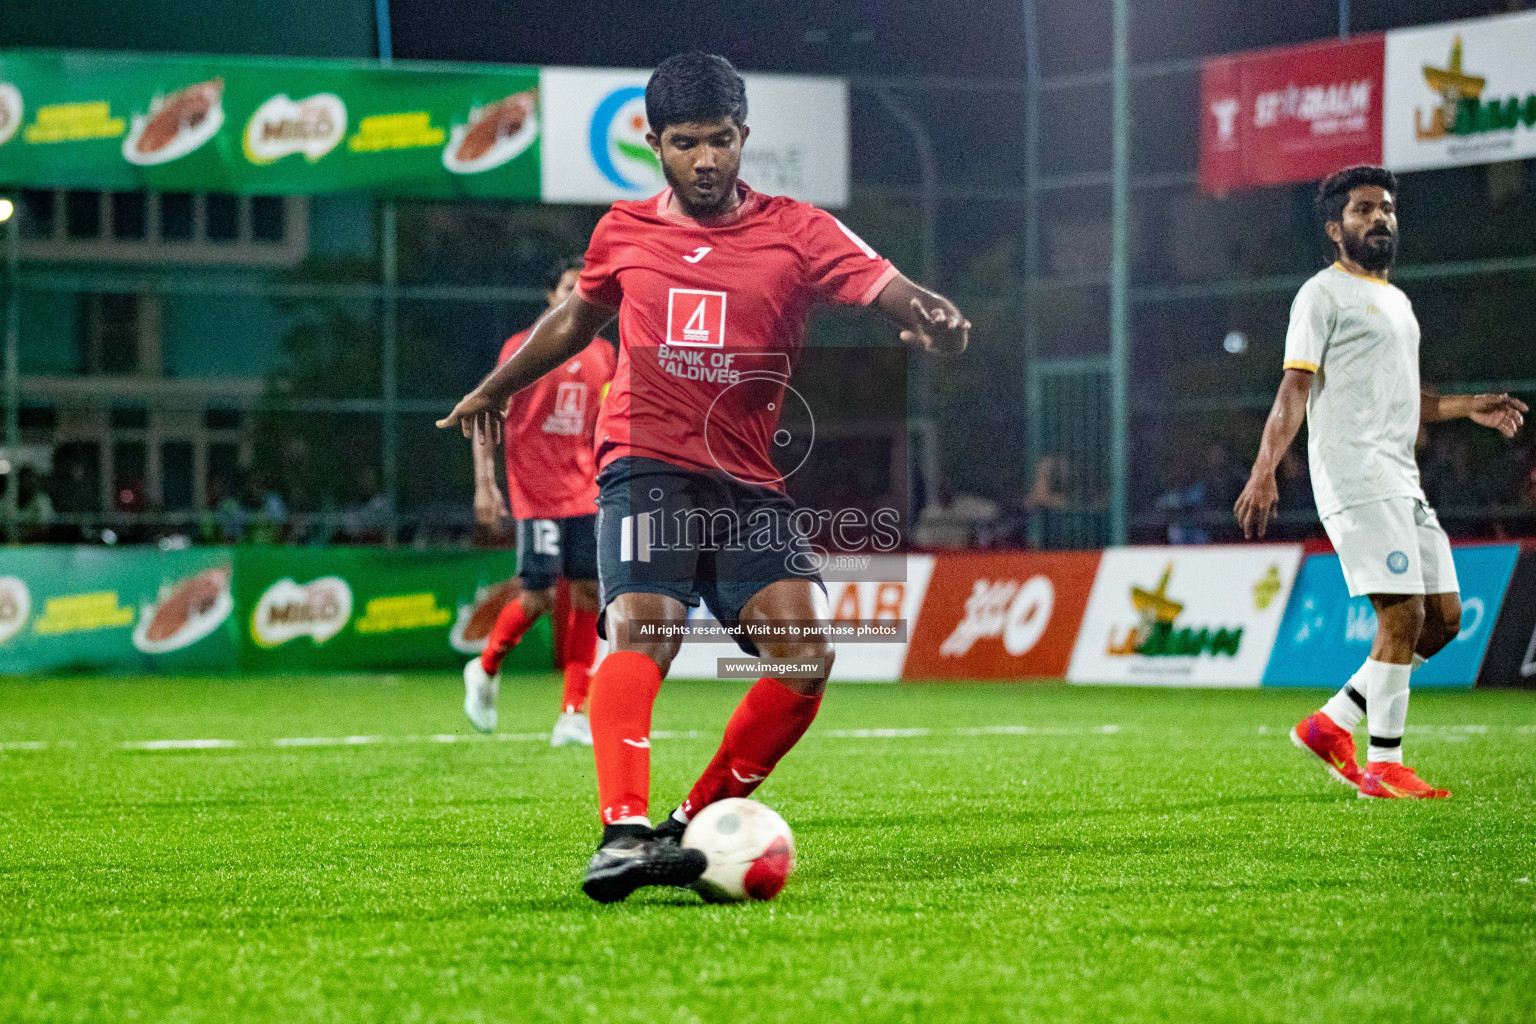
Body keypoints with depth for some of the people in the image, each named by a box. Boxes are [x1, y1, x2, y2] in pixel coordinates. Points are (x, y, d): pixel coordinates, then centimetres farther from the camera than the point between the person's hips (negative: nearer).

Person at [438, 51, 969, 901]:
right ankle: (623, 831, -39)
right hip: (646, 464, -1)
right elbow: (578, 317, 29)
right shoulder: (622, 233, 10)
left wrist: (929, 315, -37)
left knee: (805, 652, -14)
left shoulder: (796, 232, 2)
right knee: (641, 628, -26)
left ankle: (695, 829, -1)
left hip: (749, 482, 1)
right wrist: (496, 389, 40)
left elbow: (889, 290, -13)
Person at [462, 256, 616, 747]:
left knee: (588, 594, -3)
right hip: (535, 492, -5)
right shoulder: (522, 348, -4)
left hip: (585, 494, 5)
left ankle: (573, 715, 0)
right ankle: (486, 670, 20)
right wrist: (485, 482, -12)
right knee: (538, 598, -8)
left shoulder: (602, 354, 11)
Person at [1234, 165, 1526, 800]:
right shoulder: (1324, 294, -3)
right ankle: (1384, 768, -8)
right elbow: (1295, 389, -12)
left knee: (1444, 617, 6)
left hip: (1401, 479, 9)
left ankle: (1332, 725, 13)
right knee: (1403, 616, -14)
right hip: (1355, 477, -9)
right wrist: (1264, 471, -23)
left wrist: (1468, 407, 25)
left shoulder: (1396, 301, 24)